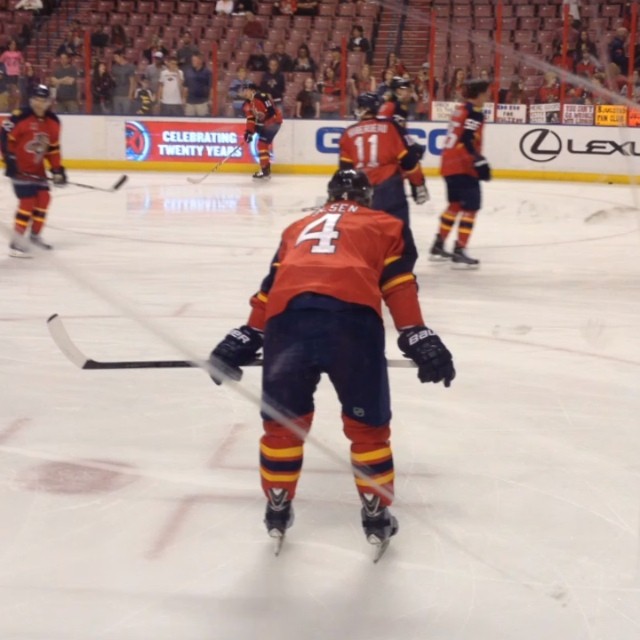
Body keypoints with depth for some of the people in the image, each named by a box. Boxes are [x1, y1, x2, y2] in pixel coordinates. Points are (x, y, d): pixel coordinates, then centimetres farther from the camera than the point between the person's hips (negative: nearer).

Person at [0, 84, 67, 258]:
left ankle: (35, 235, 27)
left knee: (43, 198, 7)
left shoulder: (53, 122, 3)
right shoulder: (20, 118, -19)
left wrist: (57, 169, 6)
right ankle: (16, 242, -11)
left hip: (37, 168, 7)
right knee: (28, 201, -15)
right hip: (20, 167, -7)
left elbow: (53, 147, 11)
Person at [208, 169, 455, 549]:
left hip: (287, 315, 3)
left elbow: (271, 285, 30)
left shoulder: (298, 228, 37)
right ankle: (376, 516, 22)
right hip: (351, 314, -2)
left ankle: (278, 510, 31)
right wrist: (417, 336, 8)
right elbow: (398, 283, 14)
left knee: (282, 418, 20)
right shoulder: (384, 225, 29)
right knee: (368, 424, 14)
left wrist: (246, 338, 32)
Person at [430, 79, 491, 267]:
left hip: (450, 163, 10)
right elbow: (467, 140, -24)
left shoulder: (461, 109, 15)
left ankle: (439, 245, 26)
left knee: (456, 204, 21)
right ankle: (459, 251, -13)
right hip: (462, 166, -10)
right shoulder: (474, 113, -14)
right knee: (470, 206, -9)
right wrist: (479, 161, -25)